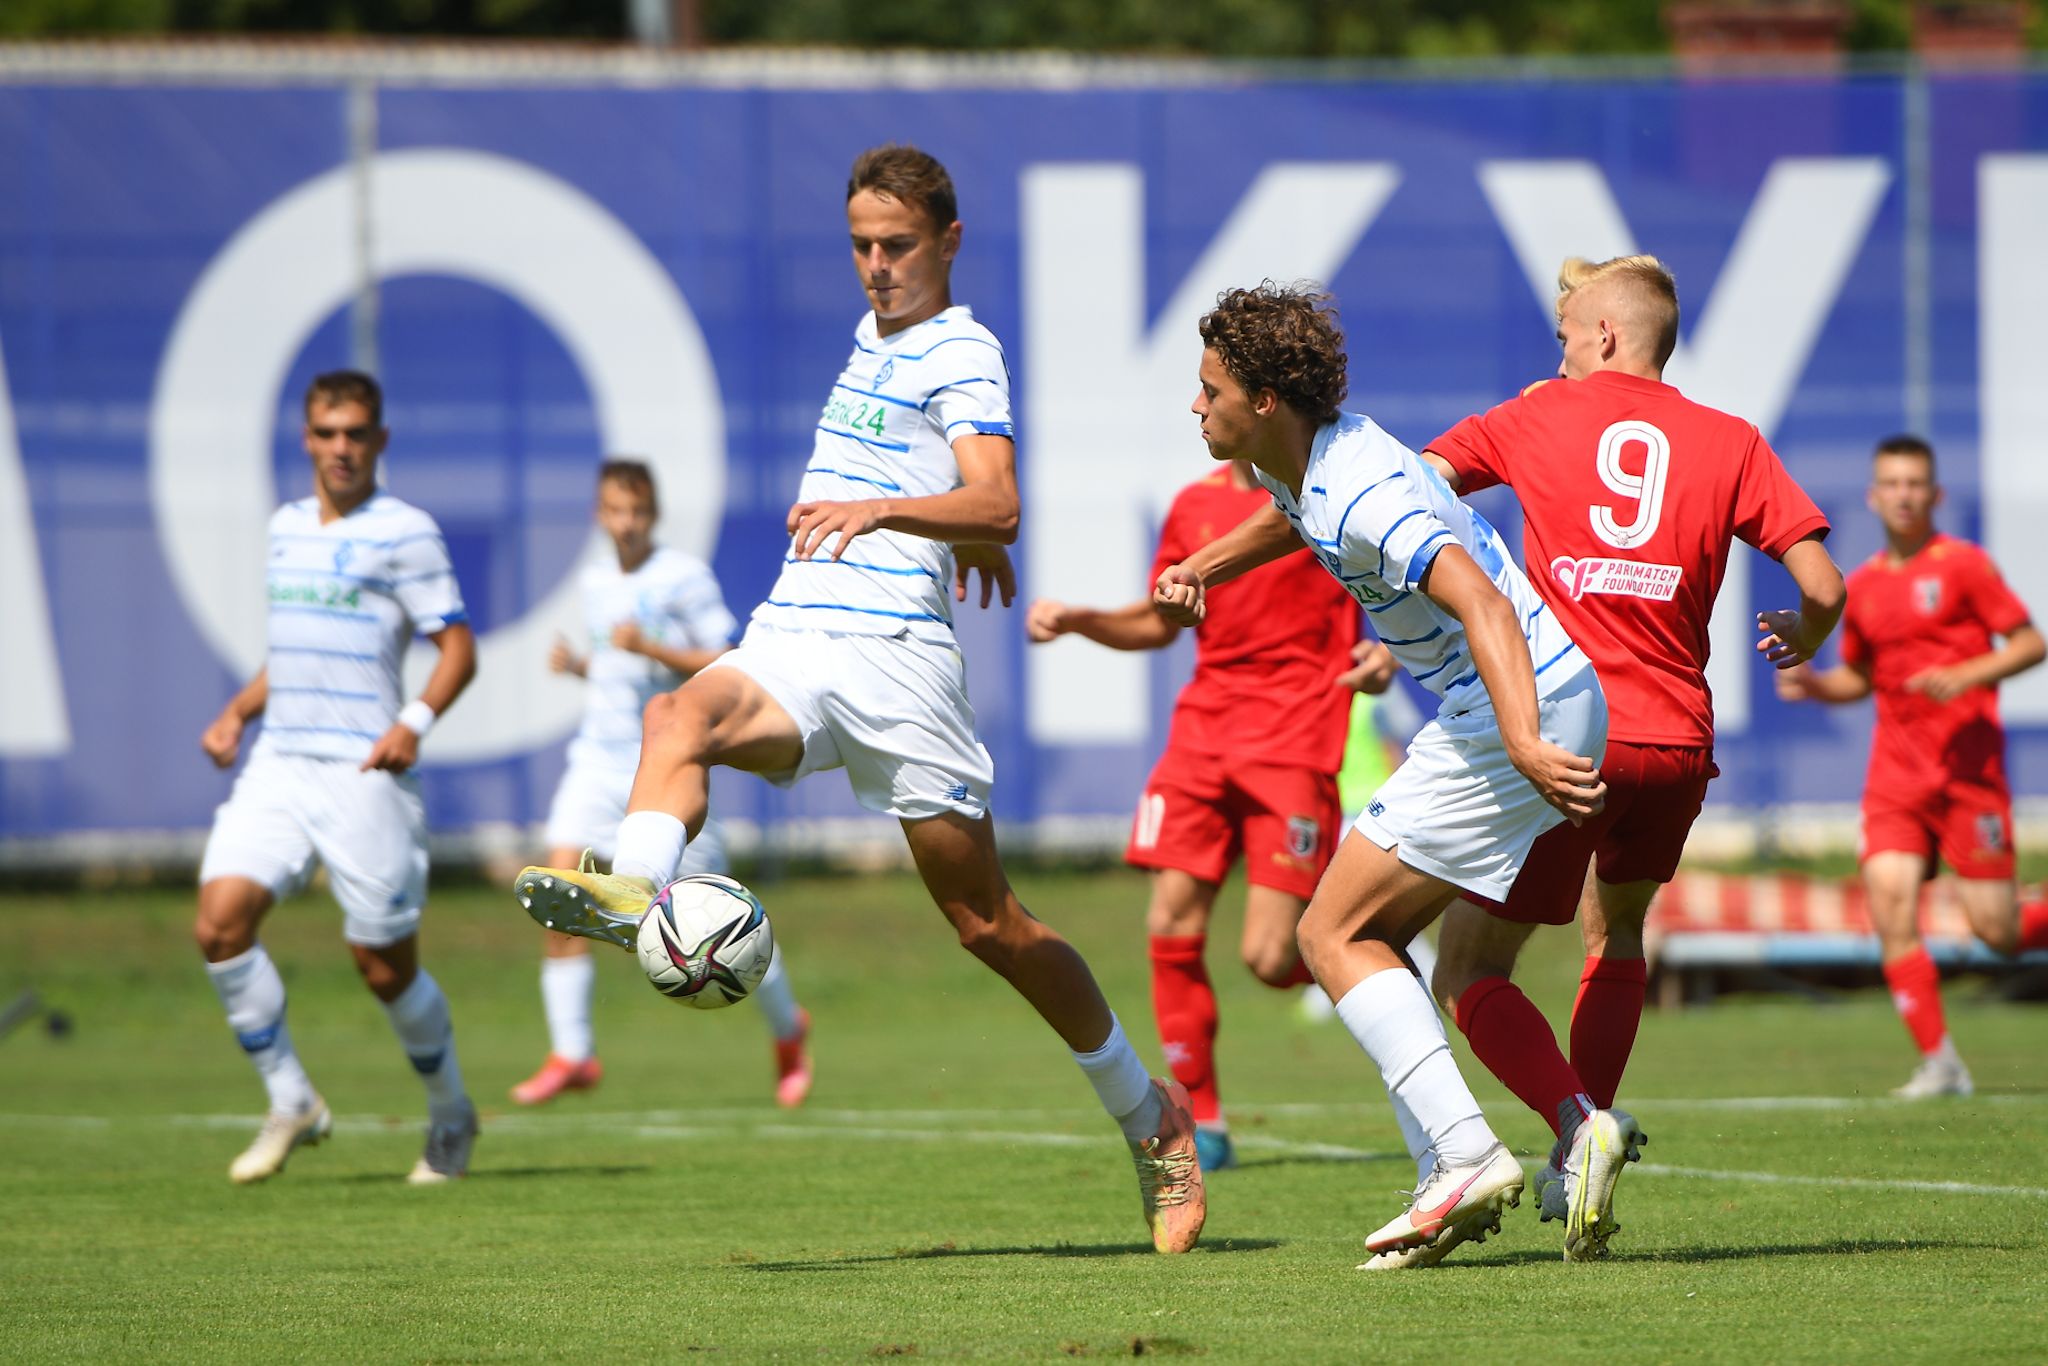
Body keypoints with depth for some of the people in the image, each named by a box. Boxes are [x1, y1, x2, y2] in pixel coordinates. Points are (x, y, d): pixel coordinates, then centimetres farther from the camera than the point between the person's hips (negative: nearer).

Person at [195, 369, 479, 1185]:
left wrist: (416, 722, -23)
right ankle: (290, 1103, 1)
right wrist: (237, 713, 12)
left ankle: (451, 1116, 23)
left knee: (384, 965, -1)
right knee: (219, 920, -13)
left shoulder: (404, 532, -4)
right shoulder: (285, 528, 16)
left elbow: (457, 648, -6)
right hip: (278, 763, 6)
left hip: (363, 772, -6)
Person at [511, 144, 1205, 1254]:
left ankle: (1151, 1116, 14)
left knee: (986, 921, -1)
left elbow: (995, 504, -22)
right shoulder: (874, 335, 20)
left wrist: (882, 511, -37)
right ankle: (634, 890, -57)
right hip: (787, 635, 7)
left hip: (894, 653, -7)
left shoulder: (963, 353, -5)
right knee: (681, 717, -29)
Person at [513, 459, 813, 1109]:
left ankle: (788, 1027, 23)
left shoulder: (684, 577, -8)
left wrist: (649, 648, -22)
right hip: (597, 761, 6)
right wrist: (575, 664, 5)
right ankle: (570, 1054, -7)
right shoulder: (597, 580, 12)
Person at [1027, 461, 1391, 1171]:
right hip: (1205, 720, 5)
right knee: (1172, 926, -8)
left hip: (1296, 729, -5)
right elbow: (1160, 622, 24)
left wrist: (1385, 658, -18)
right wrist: (1077, 620, 8)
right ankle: (1201, 1125, 3)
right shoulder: (1195, 506, 13)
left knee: (1270, 959, -12)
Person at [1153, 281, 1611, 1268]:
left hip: (1520, 717, -10)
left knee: (1334, 935, -7)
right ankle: (1452, 1175, 5)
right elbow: (1291, 518, 37)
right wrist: (1202, 568, 19)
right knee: (1367, 939, 12)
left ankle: (1467, 1155, -17)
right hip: (1551, 702, 10)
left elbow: (1483, 607, -35)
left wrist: (1523, 743, -47)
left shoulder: (1362, 498, -23)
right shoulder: (1309, 466, 10)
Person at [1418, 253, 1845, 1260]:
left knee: (1470, 977, 4)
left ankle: (1577, 1121, -22)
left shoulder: (1540, 416, 8)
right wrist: (1801, 641, 26)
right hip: (1678, 740, 3)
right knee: (1618, 930, 29)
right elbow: (1823, 587, 0)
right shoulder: (1730, 443, 9)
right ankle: (1580, 1171, 19)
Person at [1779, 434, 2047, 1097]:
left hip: (1967, 763, -4)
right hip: (1897, 768, 4)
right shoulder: (1862, 586, 11)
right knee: (1889, 898, -15)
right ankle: (1939, 1061, -9)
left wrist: (1964, 677, -18)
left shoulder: (1963, 565, -3)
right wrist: (1814, 684, 3)